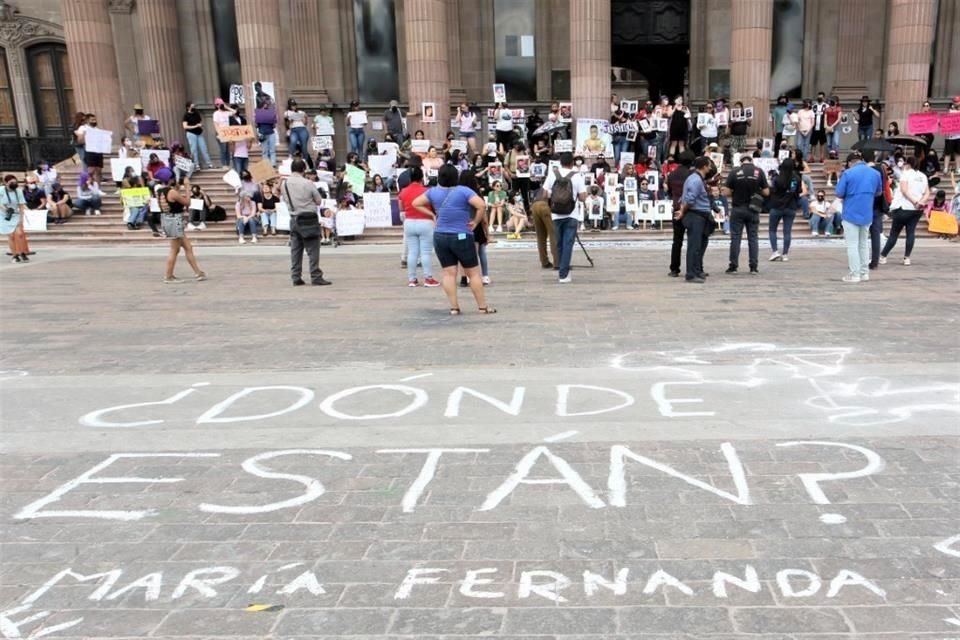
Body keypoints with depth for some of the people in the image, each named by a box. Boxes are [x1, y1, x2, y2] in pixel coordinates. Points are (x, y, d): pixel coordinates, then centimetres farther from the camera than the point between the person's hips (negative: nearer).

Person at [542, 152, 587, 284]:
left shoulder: (552, 174, 0)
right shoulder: (577, 176, -6)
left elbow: (546, 194, 2)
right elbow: (583, 197, -8)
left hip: (556, 214, 3)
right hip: (571, 215, -2)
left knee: (559, 244, 15)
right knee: (568, 244, -1)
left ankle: (563, 270, 26)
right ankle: (563, 274, -5)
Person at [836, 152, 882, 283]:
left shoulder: (848, 173, -11)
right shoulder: (875, 173, 6)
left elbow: (839, 194, -10)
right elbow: (879, 192, 17)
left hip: (851, 214, -5)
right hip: (867, 214, 5)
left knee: (852, 245, -1)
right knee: (863, 244, 15)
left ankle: (854, 274, -2)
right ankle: (864, 273, 17)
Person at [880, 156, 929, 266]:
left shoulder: (906, 174, -5)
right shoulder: (923, 176, 12)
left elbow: (904, 190, -17)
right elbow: (927, 193, 5)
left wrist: (915, 201, -18)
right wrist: (921, 202, -8)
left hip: (903, 208, -5)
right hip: (917, 209, 5)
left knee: (894, 233, -1)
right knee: (911, 232, 5)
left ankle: (882, 256, 4)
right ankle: (907, 258, 1)